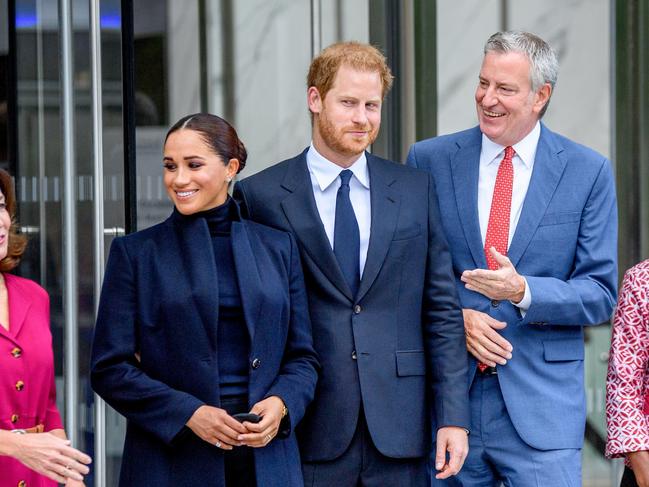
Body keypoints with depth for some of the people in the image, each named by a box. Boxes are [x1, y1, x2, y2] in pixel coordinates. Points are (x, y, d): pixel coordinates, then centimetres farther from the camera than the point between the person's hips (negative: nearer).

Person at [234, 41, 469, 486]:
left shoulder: (416, 190, 10)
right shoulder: (260, 196, 2)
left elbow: (442, 311, 8)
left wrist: (453, 417, 1)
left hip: (398, 435, 2)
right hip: (308, 436, -2)